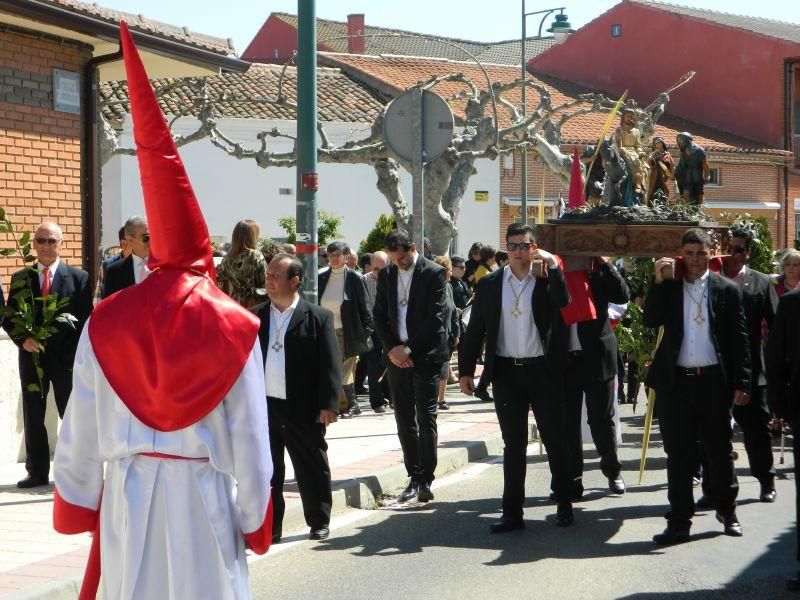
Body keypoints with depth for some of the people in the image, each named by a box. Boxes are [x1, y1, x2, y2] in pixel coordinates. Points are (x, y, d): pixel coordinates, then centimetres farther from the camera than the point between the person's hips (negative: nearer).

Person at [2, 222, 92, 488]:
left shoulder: (78, 277, 1)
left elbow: (85, 319, -2)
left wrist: (77, 355, -10)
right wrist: (23, 339, -10)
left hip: (66, 357, -2)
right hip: (32, 356, 3)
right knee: (33, 418, 7)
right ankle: (37, 472, 17)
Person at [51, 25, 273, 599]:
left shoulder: (106, 321, -2)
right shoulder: (235, 326, -6)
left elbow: (79, 432, 2)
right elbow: (251, 442, -4)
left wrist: (78, 505, 16)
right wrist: (253, 523, 7)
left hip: (127, 496, 2)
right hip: (202, 495, -2)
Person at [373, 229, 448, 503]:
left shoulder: (433, 273, -6)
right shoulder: (386, 275, 10)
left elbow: (435, 317, -11)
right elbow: (379, 315, 10)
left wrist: (410, 348, -13)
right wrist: (392, 348, -3)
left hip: (425, 355, -5)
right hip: (397, 355, 5)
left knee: (426, 417, -6)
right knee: (404, 419, 6)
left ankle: (426, 480, -5)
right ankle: (414, 477, 12)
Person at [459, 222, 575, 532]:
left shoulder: (546, 280, 2)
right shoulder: (489, 285, 6)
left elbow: (563, 301, -19)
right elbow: (475, 329, 7)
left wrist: (551, 263, -17)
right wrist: (466, 370, 3)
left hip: (542, 370, -1)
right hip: (506, 372, 2)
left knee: (554, 439, 6)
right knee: (513, 445, 6)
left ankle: (564, 505, 18)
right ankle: (512, 512, 10)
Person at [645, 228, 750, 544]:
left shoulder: (726, 289, 4)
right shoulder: (668, 287, 9)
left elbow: (739, 339, 3)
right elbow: (651, 321, -5)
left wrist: (741, 384, -3)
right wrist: (658, 281, -10)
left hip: (713, 381, -1)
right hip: (676, 382, 1)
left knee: (719, 449, 8)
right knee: (678, 453, 4)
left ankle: (726, 510, 27)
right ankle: (679, 521, 9)